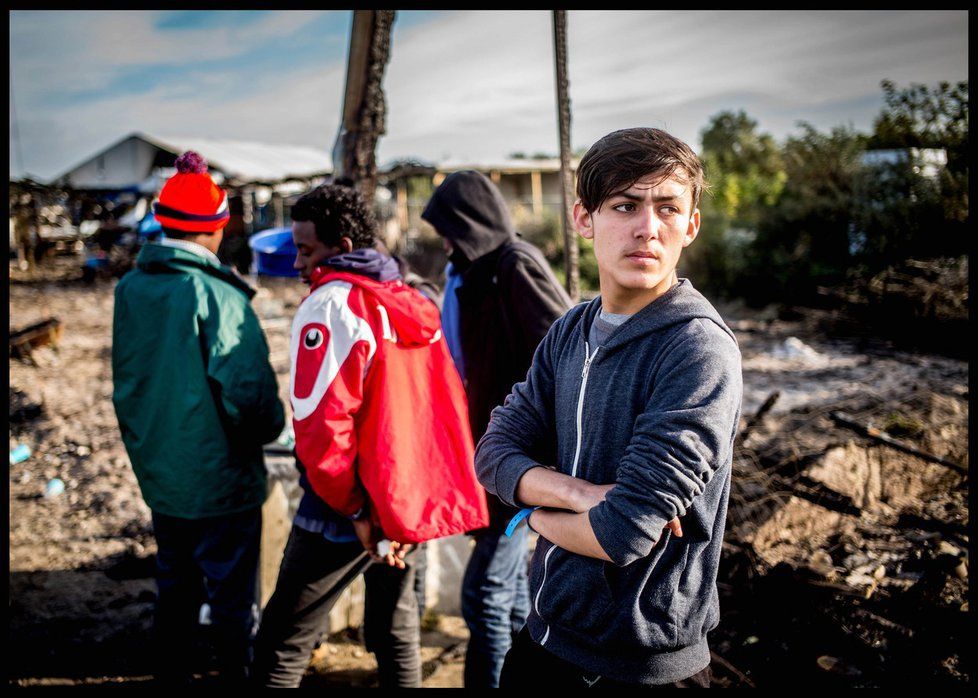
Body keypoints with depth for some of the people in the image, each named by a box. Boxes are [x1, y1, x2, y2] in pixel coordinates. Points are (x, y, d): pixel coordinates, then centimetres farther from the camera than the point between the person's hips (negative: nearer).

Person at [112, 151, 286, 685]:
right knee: (232, 600, 7)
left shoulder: (130, 289, 2)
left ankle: (172, 674, 33)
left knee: (174, 589, 21)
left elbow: (125, 379, 11)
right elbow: (247, 389, -23)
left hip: (158, 474, 7)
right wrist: (269, 427, -4)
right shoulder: (215, 294, -21)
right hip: (221, 478, -7)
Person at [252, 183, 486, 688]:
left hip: (347, 511, -7)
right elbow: (449, 404, 10)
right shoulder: (413, 303, 9)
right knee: (396, 635, 19)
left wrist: (355, 511, -13)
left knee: (283, 644, 4)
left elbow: (322, 421, -21)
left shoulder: (329, 305, -13)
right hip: (414, 498, 7)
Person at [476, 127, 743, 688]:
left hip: (645, 663, -6)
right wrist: (579, 493, -22)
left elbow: (622, 533, -27)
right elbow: (496, 452, -3)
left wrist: (537, 514, -8)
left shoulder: (700, 350, -22)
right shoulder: (570, 332, 1)